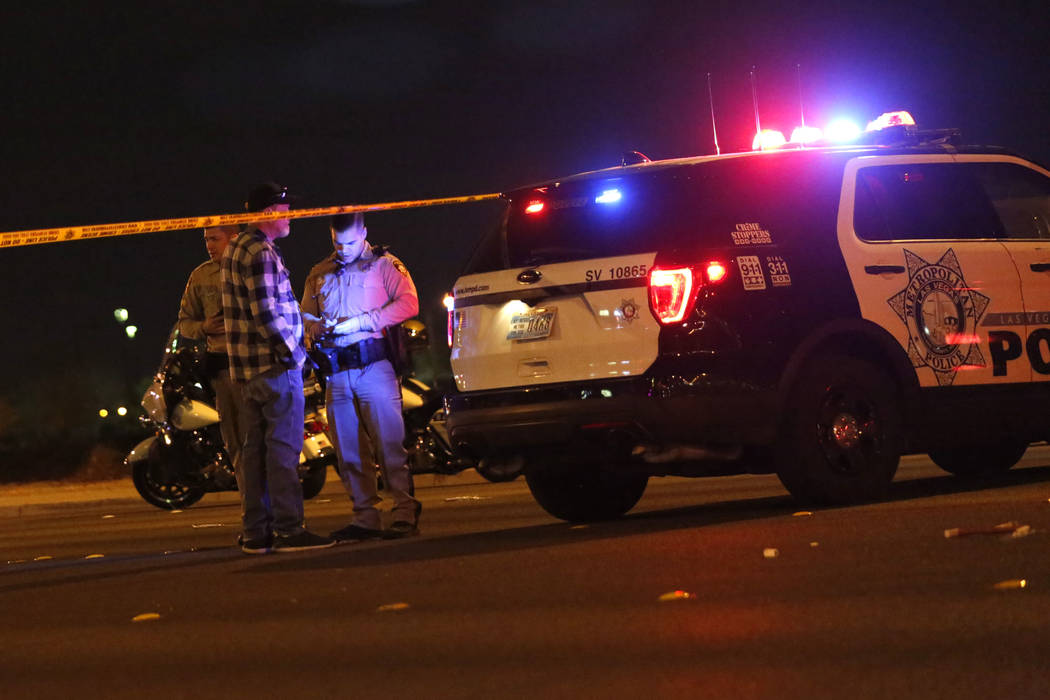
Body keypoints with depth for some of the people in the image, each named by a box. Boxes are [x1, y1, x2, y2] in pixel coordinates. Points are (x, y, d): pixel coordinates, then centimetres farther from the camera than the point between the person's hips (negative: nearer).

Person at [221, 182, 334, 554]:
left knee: (255, 448, 10)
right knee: (284, 446, -8)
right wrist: (292, 349, -16)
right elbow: (265, 311, -21)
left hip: (248, 367, 10)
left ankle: (255, 532, 13)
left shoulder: (237, 250, 18)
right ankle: (288, 529, -8)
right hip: (275, 364, -10)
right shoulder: (260, 252, -15)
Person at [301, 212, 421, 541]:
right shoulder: (319, 275, 18)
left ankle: (405, 513, -9)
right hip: (336, 372, 5)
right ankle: (365, 517, 9)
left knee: (389, 444, -10)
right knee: (347, 450, 4)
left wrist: (359, 323, -14)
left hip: (372, 364, -5)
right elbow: (305, 314, 24)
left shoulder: (384, 265, 4)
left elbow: (408, 303, -9)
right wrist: (314, 327, -2)